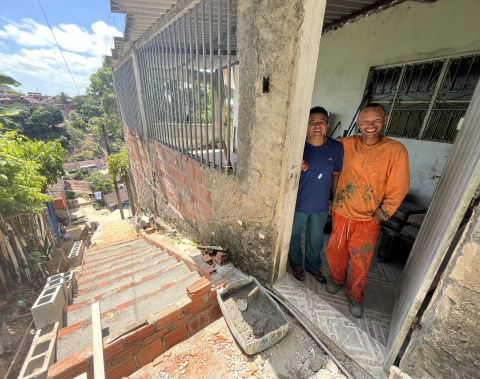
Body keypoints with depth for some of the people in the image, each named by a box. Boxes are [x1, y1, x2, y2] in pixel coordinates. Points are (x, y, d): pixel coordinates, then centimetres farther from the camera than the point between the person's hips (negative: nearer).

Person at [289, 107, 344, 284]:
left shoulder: (336, 147, -5)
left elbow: (336, 174, 5)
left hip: (321, 205, 2)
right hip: (297, 203, -1)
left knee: (316, 240, 21)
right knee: (294, 236, 17)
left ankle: (313, 266, 49)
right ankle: (297, 265, 46)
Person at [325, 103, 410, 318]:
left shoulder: (396, 150, -10)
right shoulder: (346, 144, -4)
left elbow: (398, 189, -7)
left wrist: (379, 216, -8)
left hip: (367, 220, -2)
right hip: (340, 213, 2)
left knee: (360, 262, 12)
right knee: (335, 251, 17)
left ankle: (355, 296, 38)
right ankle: (337, 279, 47)